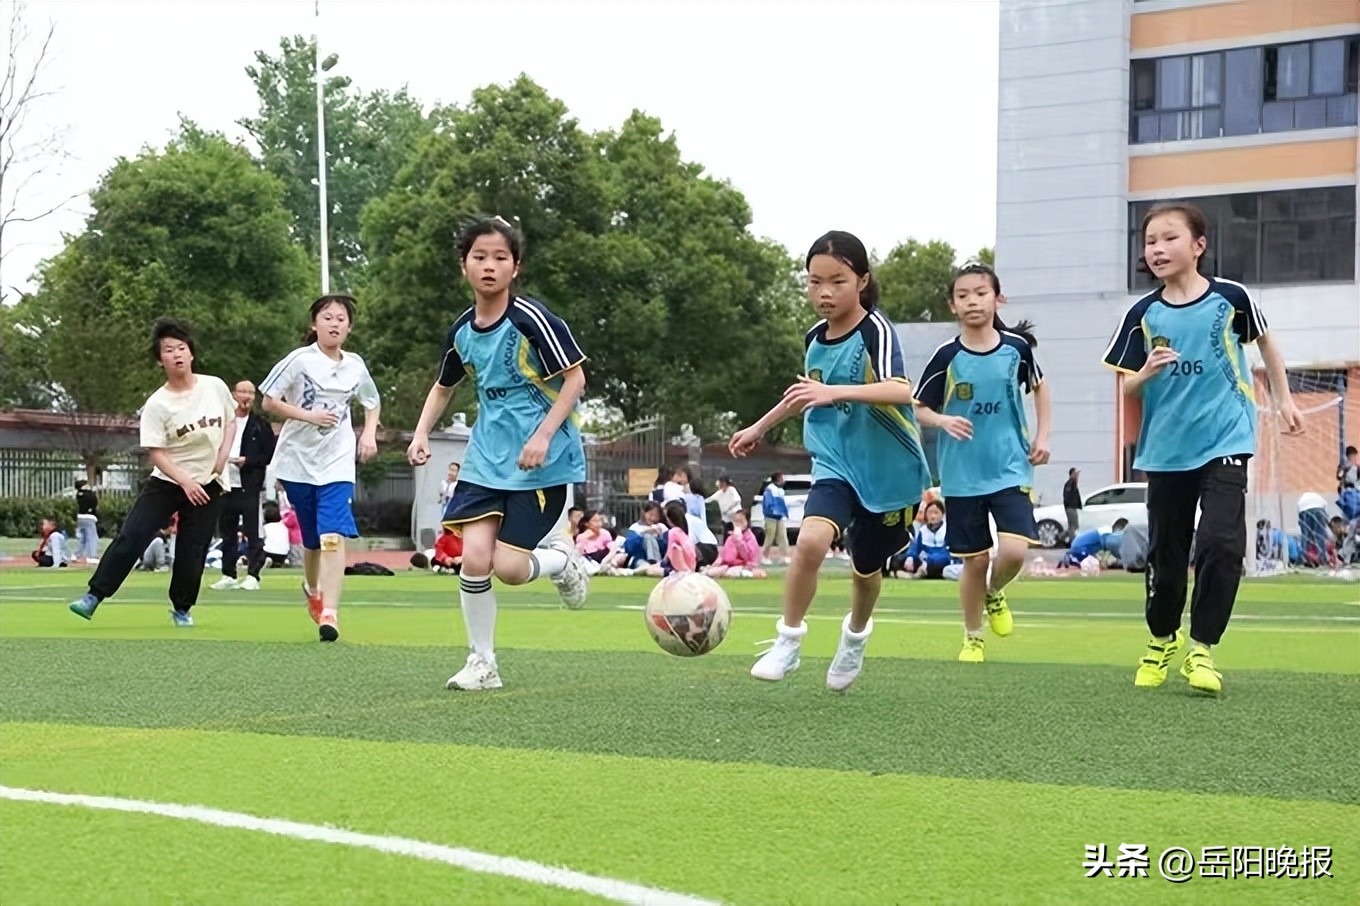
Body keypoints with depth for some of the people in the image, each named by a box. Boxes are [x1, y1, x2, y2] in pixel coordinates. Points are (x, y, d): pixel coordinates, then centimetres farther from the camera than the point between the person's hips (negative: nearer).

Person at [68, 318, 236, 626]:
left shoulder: (216, 387, -5)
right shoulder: (156, 404, -12)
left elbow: (231, 420, 12)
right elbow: (155, 453, -12)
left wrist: (222, 457, -2)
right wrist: (185, 482, -24)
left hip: (208, 484, 1)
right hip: (167, 480, -1)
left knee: (192, 550, 2)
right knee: (131, 536, -13)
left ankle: (182, 608, 23)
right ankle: (94, 596, -7)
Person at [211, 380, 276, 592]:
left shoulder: (261, 426, 3)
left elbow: (269, 455, -1)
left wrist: (247, 461, -13)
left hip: (249, 487, -4)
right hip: (226, 485, 4)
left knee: (252, 533, -5)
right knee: (226, 532, 9)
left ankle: (253, 576, -4)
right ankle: (228, 575, 16)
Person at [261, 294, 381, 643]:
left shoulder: (355, 366, 5)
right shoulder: (299, 360, -6)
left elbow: (372, 402, 22)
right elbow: (269, 402, -5)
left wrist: (369, 433, 4)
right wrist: (308, 415, -16)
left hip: (337, 463, 1)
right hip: (297, 460, -1)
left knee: (333, 535, -17)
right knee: (312, 540, 10)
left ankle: (329, 613, -22)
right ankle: (312, 590, 40)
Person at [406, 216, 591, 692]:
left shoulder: (532, 318, -15)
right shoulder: (462, 330, 4)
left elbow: (575, 378, -12)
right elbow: (443, 387, 21)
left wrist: (543, 436, -21)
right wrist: (422, 434, 5)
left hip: (542, 459, -5)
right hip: (486, 457, 5)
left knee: (508, 568, -10)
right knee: (474, 556, -9)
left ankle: (561, 557, 24)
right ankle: (482, 663, 7)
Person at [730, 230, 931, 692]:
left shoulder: (876, 332, -18)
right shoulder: (815, 338, 2)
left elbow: (900, 391, -36)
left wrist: (834, 392, -47)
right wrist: (760, 427, 29)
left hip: (887, 469, -3)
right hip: (835, 463, 3)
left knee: (866, 568, 14)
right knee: (810, 541, -25)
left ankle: (855, 635, 46)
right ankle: (788, 642, -9)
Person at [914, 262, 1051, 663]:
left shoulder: (1016, 346, -3)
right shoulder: (947, 356, -7)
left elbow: (1039, 386, 16)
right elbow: (919, 408, 1)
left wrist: (1042, 437, 8)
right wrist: (944, 420, -20)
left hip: (1010, 469, 0)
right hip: (962, 475, 0)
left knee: (1014, 551, -16)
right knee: (975, 560, 5)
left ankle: (994, 594, 19)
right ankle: (972, 637, 27)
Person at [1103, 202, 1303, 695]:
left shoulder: (1230, 298, -6)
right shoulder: (1143, 315, -2)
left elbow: (1264, 342, 13)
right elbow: (1126, 388, 3)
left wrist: (1284, 398, 16)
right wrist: (1147, 372, -18)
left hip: (1224, 442, -2)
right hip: (1165, 450, 2)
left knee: (1221, 543, -18)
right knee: (1165, 554, 11)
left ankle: (1202, 648, -3)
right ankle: (1162, 639, 35)